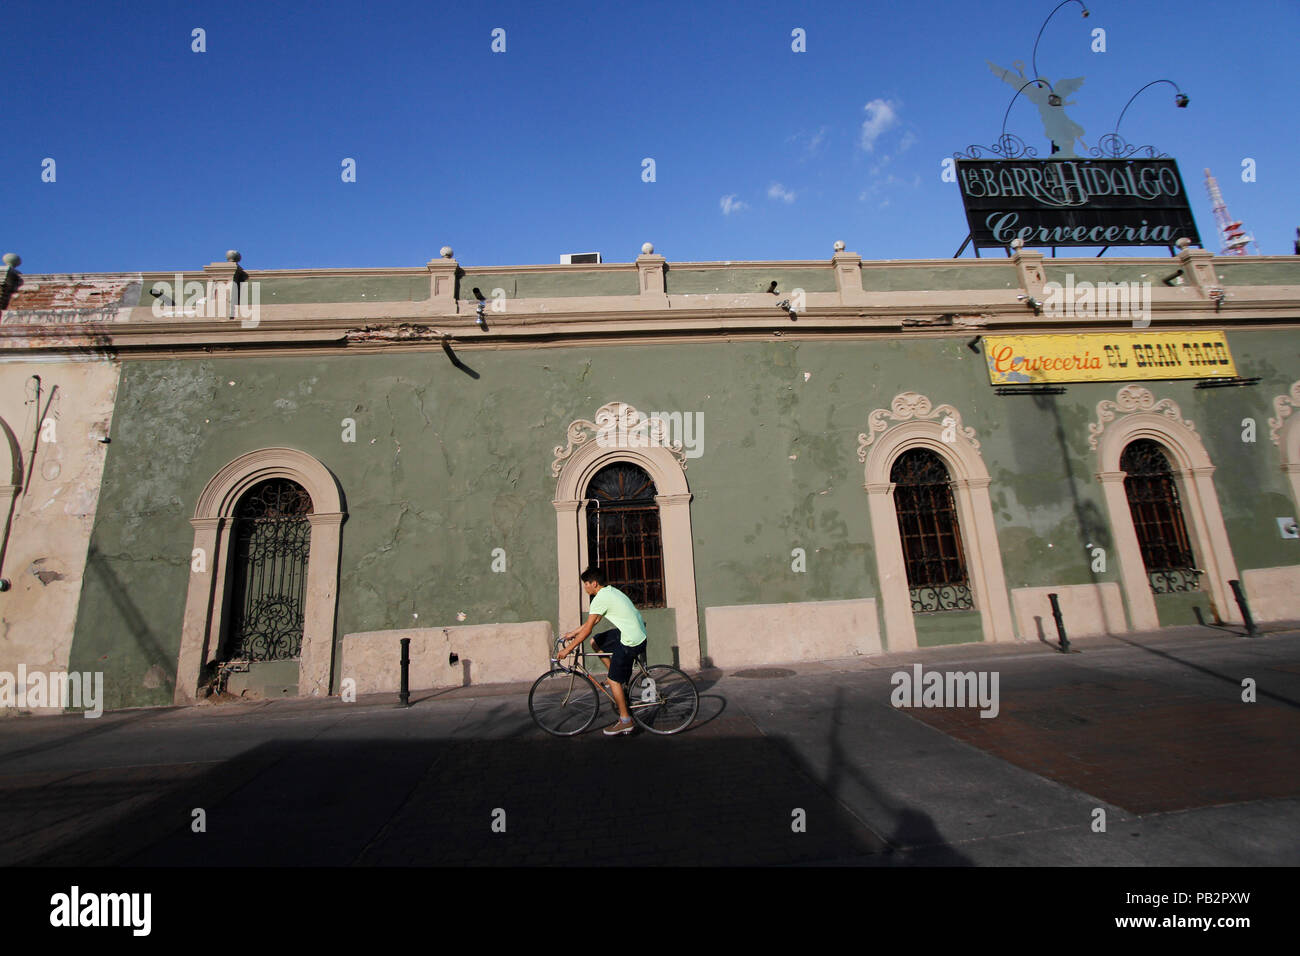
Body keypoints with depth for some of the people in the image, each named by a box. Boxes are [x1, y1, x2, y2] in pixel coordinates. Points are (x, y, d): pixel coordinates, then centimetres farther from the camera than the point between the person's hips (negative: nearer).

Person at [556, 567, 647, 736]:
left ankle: (625, 721, 11)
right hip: (638, 632, 10)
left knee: (614, 680, 1)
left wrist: (567, 649, -8)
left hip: (631, 642, -10)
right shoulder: (610, 591, 14)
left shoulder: (601, 598, -16)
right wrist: (572, 633, 24)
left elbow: (587, 629, -15)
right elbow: (593, 621, 22)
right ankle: (619, 683, 23)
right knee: (596, 642, 18)